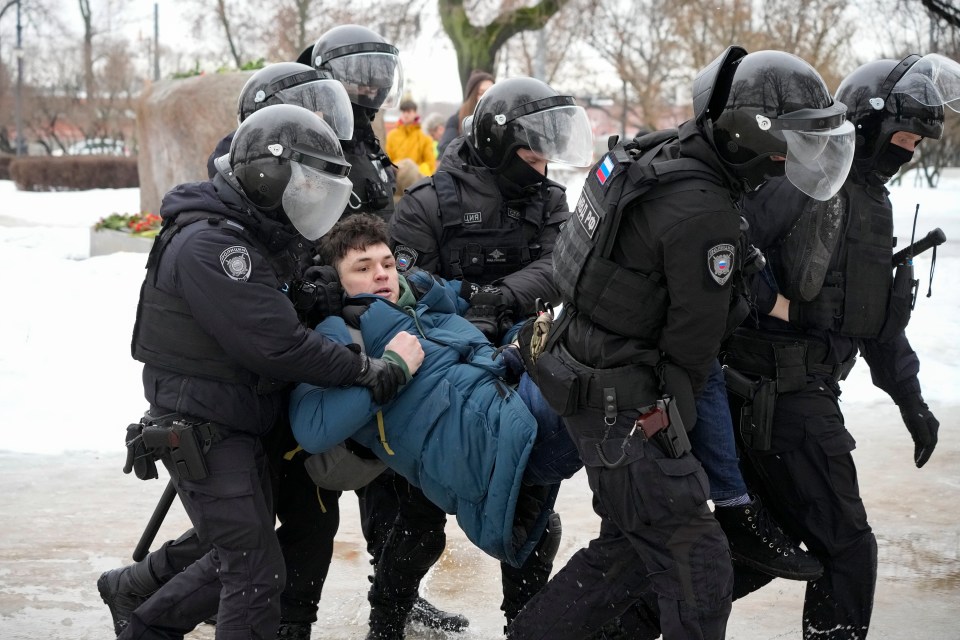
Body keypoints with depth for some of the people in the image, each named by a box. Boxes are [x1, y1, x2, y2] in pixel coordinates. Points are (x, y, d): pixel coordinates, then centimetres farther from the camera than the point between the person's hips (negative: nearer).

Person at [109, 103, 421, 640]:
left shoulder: (258, 237, 9)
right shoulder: (208, 244, -24)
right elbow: (276, 345, -30)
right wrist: (369, 370, -28)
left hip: (242, 428, 10)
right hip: (203, 432, -10)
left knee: (241, 557, 20)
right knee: (258, 572, -5)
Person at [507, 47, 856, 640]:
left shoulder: (658, 151, 3)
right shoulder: (704, 213, -25)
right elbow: (694, 341, -15)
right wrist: (672, 419, 0)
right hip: (629, 411, -10)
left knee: (631, 546, 20)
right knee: (699, 569, -3)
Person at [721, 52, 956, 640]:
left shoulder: (875, 205, 19)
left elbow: (880, 314, 24)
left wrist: (910, 398, 22)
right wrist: (769, 300, -23)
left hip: (812, 388, 10)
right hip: (781, 391, -10)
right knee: (846, 549, -5)